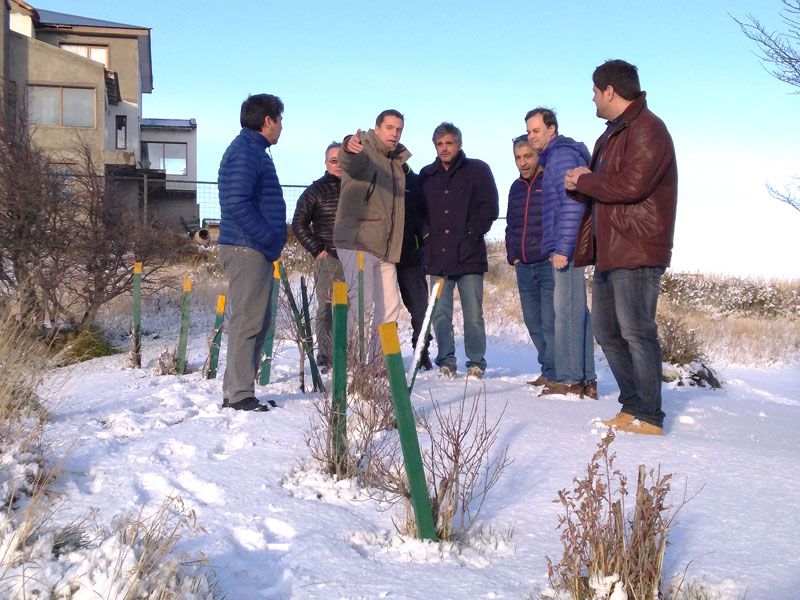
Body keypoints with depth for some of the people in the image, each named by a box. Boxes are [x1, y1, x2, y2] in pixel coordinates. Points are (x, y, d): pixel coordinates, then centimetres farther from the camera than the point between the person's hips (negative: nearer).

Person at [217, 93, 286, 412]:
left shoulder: (253, 149, 21)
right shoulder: (245, 150, -11)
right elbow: (236, 203, -22)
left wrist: (272, 238, 16)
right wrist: (270, 237, -19)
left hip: (256, 249, 10)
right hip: (247, 249, -10)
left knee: (257, 322, 13)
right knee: (247, 322, -7)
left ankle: (236, 389, 20)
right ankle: (239, 394, -2)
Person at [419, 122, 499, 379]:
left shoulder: (477, 170, 6)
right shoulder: (427, 175, 15)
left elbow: (489, 207, 2)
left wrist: (472, 233, -6)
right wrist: (427, 233, 5)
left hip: (469, 255, -3)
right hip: (437, 256, 3)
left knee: (473, 315, -1)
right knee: (440, 314, 3)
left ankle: (476, 363, 8)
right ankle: (446, 362, 12)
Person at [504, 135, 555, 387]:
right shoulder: (516, 188, 18)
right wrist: (512, 255, 14)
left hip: (550, 263, -7)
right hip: (524, 267, 7)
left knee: (550, 323, -10)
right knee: (533, 324, 9)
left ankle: (552, 375, -5)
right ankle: (549, 370, 19)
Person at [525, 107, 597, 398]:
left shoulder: (562, 154, -8)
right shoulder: (554, 157, 23)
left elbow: (572, 203, -18)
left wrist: (562, 248, -21)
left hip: (566, 246, -10)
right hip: (566, 247, 10)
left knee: (567, 311, -10)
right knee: (576, 311, 10)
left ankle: (570, 380, -7)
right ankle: (585, 379, 15)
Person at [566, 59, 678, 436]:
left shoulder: (647, 129, -9)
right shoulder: (612, 134, 22)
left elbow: (631, 185, -22)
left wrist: (584, 181, -8)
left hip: (636, 252, -10)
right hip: (608, 252, 10)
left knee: (636, 331, -8)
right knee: (607, 331, 12)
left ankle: (648, 418, -1)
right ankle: (632, 406, 20)